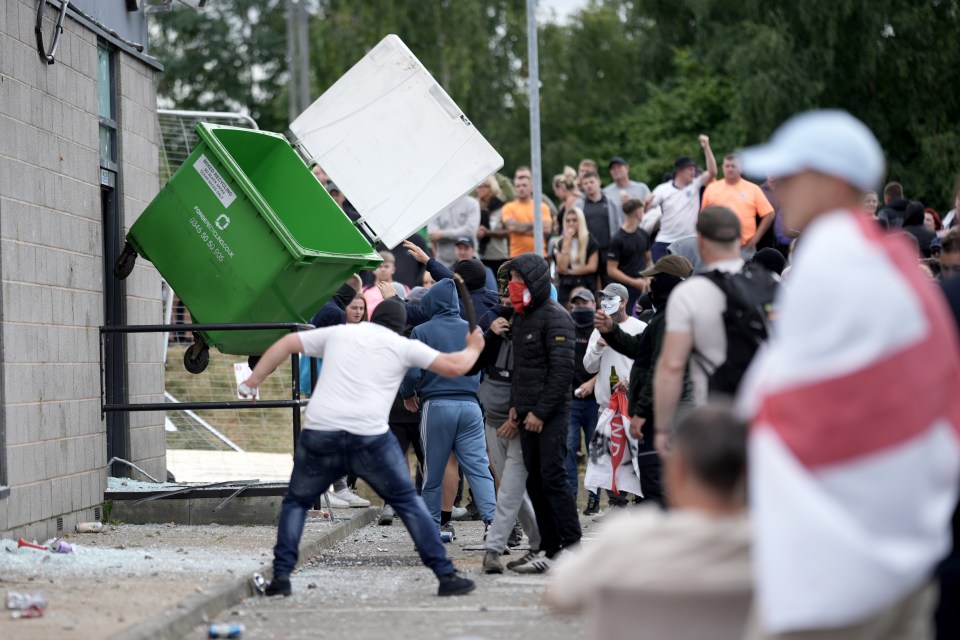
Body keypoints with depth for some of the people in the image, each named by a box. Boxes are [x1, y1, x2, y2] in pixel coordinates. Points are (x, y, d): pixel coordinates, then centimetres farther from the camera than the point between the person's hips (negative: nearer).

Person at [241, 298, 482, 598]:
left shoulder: (337, 333, 19)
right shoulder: (403, 346, 11)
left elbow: (286, 343, 17)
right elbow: (454, 367, 8)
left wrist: (253, 380, 19)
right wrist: (473, 348, 28)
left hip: (319, 434, 2)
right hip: (369, 438, -2)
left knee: (296, 502, 21)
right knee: (408, 503, 12)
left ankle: (281, 576, 7)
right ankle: (446, 576, 8)